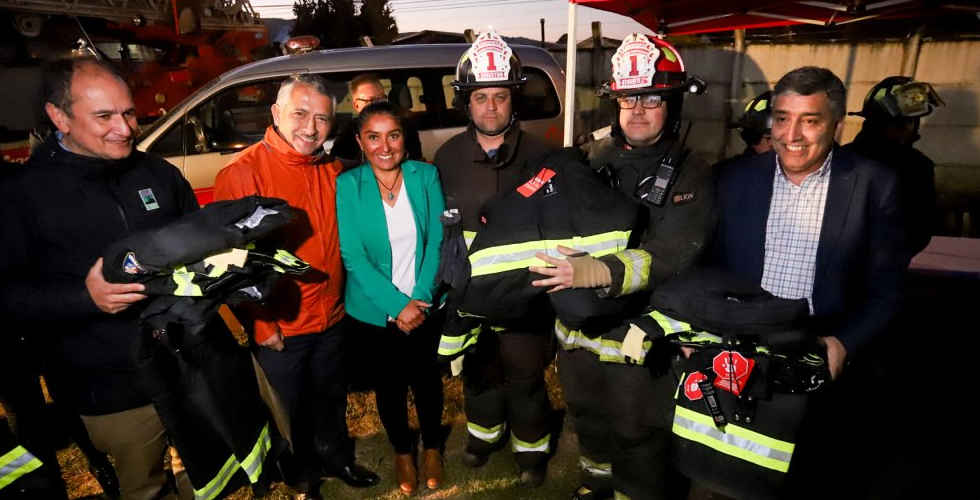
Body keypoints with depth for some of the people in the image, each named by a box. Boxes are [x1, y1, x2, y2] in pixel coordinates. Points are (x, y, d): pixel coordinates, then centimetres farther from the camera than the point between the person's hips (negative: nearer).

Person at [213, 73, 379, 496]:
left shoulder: (333, 173, 1)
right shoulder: (241, 174, -17)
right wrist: (262, 323, -14)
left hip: (333, 319, 5)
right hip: (280, 329, -4)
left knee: (332, 398, 25)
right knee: (292, 409, 18)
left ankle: (337, 457, 51)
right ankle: (304, 476, 43)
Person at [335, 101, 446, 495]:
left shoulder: (426, 176, -7)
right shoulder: (347, 185, -10)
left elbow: (436, 241, -7)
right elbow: (353, 256, -13)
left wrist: (420, 298, -16)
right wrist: (397, 305, -19)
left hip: (423, 307, 1)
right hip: (375, 311, 0)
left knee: (427, 379, 16)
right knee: (389, 383, 17)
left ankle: (432, 446, 44)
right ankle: (402, 450, 44)